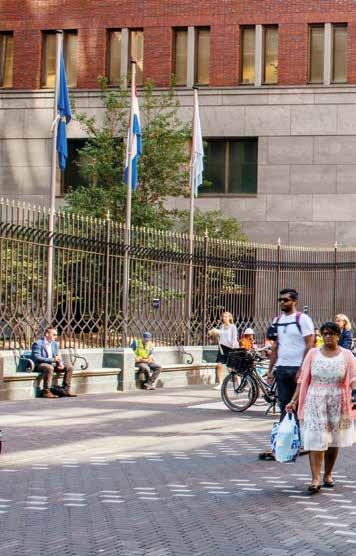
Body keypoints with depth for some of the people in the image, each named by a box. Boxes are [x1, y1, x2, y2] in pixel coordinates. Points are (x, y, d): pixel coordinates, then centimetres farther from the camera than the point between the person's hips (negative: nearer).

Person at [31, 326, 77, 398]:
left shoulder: (55, 344, 15)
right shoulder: (38, 344, -9)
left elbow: (58, 356, 17)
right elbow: (37, 358, -19)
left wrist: (60, 363, -8)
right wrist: (52, 359, -25)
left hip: (52, 364, 8)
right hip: (39, 365, -8)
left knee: (69, 368, -7)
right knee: (49, 368, -40)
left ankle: (65, 390, -6)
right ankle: (46, 391, -35)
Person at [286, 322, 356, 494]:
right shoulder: (313, 354, 3)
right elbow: (303, 380, 3)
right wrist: (294, 400, -2)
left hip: (338, 402, 1)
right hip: (315, 402, -1)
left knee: (333, 441, 10)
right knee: (315, 439, -9)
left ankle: (328, 475, 25)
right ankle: (315, 480, -13)